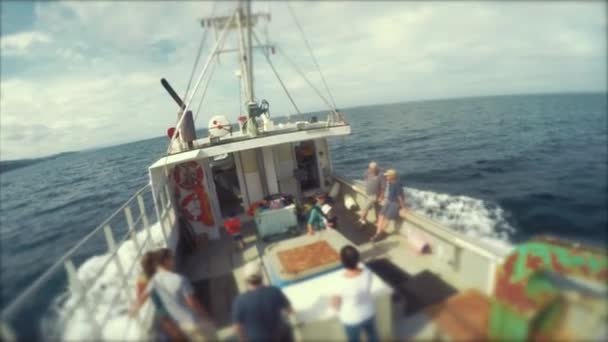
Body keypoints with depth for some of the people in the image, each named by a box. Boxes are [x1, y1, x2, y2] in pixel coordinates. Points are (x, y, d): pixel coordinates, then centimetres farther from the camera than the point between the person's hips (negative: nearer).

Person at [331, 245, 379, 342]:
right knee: (372, 334, 33)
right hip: (369, 312, 3)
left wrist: (340, 312, 1)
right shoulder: (367, 272, -28)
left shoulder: (341, 283, -37)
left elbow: (335, 303, -17)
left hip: (351, 318, -3)